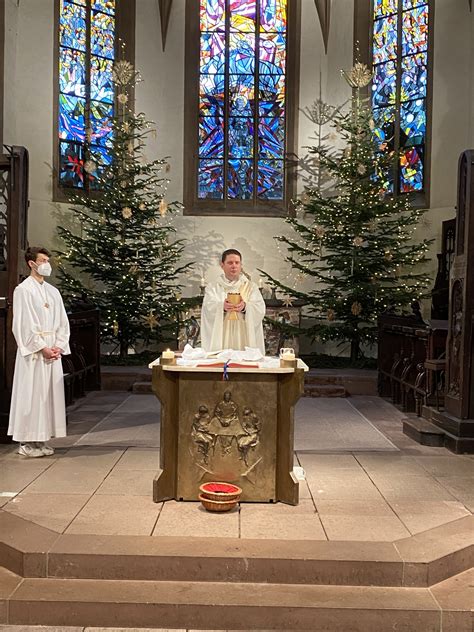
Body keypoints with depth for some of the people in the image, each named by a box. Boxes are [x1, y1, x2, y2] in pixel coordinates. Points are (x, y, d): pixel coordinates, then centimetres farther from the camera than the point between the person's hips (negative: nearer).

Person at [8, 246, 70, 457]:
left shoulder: (53, 291, 13)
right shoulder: (23, 290, -6)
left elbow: (62, 322, 12)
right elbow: (24, 324, -12)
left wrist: (59, 346, -2)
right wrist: (42, 348, -16)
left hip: (53, 351, 6)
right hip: (32, 351, -6)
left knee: (49, 394, 7)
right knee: (31, 394, -3)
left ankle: (41, 439, 16)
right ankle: (26, 442, 6)